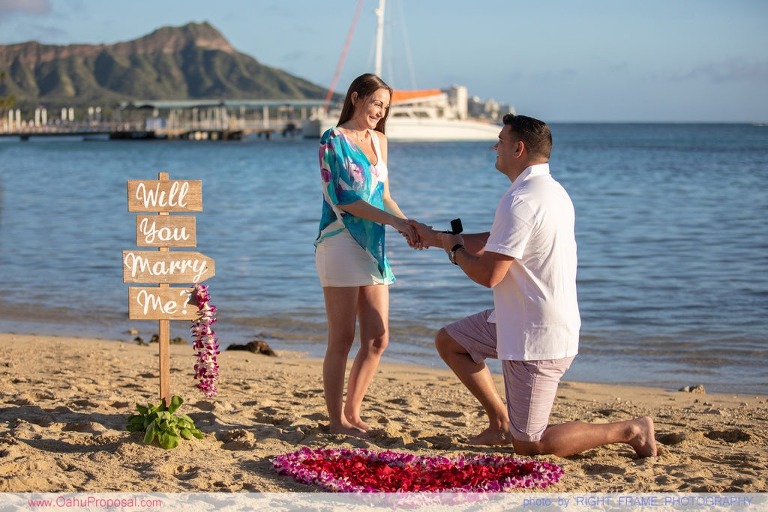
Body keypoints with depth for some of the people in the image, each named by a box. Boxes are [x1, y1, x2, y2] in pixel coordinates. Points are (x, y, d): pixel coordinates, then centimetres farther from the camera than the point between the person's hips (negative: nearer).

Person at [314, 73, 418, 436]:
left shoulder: (379, 140, 16)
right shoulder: (333, 140, -6)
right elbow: (344, 199, -13)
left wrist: (408, 225, 2)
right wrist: (395, 221, -18)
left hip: (372, 246, 7)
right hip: (340, 242, -7)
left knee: (378, 339, 6)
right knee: (342, 339, -4)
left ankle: (352, 414, 17)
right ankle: (337, 421, 4)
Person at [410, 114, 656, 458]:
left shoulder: (520, 201, -23)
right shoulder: (551, 191, 10)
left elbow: (488, 274, -23)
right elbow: (496, 243, 21)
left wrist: (455, 250, -3)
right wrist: (435, 238, 25)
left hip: (536, 338, -10)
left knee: (529, 446, -3)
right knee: (448, 342, 20)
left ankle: (631, 431, 2)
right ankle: (502, 423, 23)